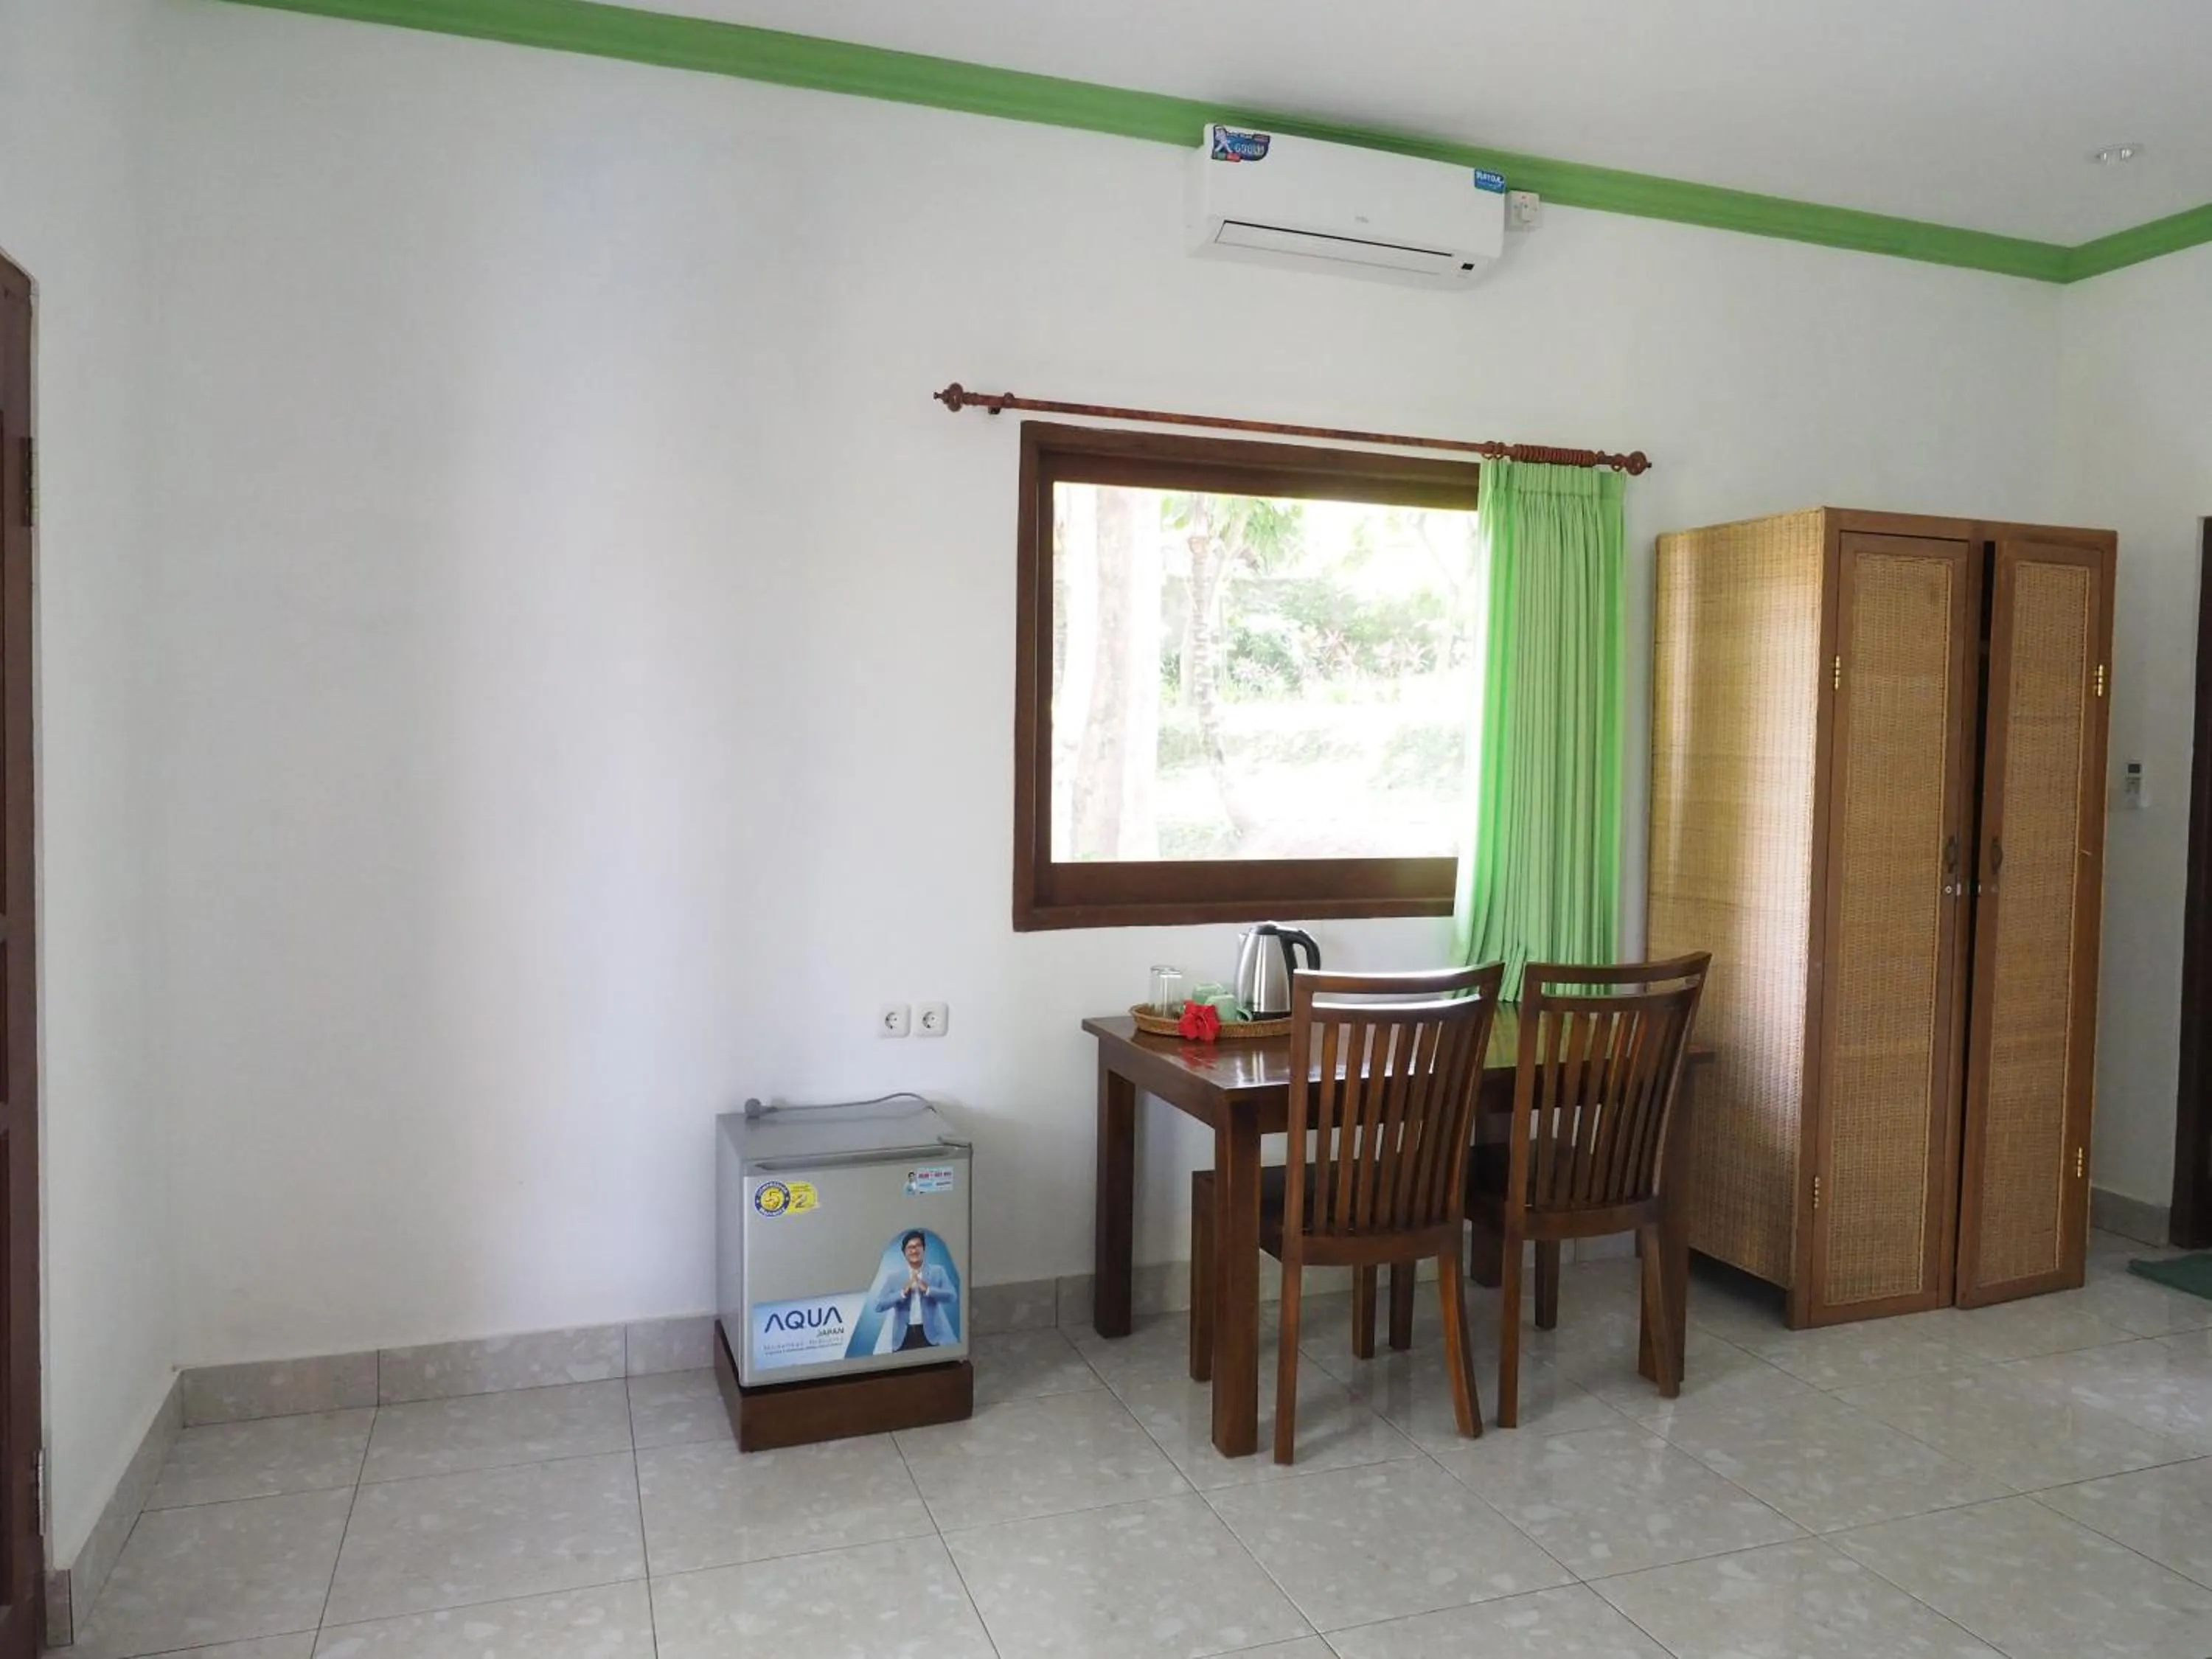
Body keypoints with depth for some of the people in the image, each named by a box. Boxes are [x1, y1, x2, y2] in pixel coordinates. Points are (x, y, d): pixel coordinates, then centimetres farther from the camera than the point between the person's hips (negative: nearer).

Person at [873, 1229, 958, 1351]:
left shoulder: (937, 1271, 5)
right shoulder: (894, 1276, 6)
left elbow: (952, 1297, -5)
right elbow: (879, 1306, -2)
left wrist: (928, 1290, -18)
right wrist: (902, 1293, -15)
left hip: (930, 1335, -1)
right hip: (904, 1337, 1)